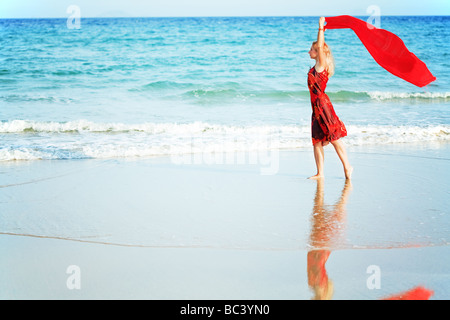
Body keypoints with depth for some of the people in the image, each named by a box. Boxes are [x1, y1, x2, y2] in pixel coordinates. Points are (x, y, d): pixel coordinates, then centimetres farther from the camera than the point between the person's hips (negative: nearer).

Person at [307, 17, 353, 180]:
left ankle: (347, 166, -1)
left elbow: (320, 46, -16)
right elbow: (320, 46, 29)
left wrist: (321, 27, -10)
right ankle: (320, 173, 10)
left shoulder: (322, 64, -7)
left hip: (322, 104, -9)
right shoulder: (318, 66, 15)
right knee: (317, 140, 7)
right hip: (316, 105, 9)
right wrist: (321, 30, 27)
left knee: (334, 138, -7)